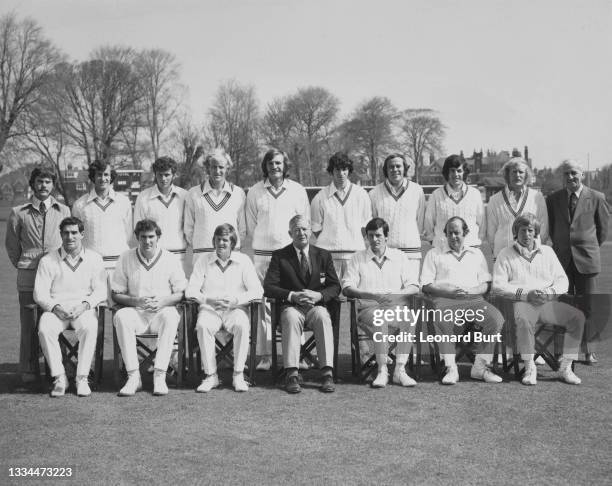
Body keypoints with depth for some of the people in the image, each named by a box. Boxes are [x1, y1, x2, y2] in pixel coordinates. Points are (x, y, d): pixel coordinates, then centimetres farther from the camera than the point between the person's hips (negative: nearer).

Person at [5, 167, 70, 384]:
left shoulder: (63, 211, 8)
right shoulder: (19, 213, 5)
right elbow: (11, 244, 14)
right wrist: (22, 265, 13)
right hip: (28, 276, -1)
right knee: (29, 324, 1)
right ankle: (27, 370, 10)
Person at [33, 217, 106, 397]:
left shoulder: (94, 259, 9)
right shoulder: (48, 261, 7)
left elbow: (100, 291, 4)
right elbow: (39, 293, 2)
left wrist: (84, 305, -15)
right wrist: (56, 307, -16)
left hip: (84, 309, 0)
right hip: (55, 309, 1)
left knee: (89, 328, -35)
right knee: (45, 329, -33)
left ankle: (82, 378, -24)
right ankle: (59, 378, -21)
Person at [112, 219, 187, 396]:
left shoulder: (170, 259, 5)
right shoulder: (126, 259, 6)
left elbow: (180, 293, 5)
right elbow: (116, 294, 6)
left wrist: (163, 301, -15)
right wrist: (136, 301, -12)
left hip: (162, 310, -1)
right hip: (135, 311, 1)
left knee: (170, 316, -36)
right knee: (121, 317, -32)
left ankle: (160, 376, -32)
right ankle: (133, 376, -30)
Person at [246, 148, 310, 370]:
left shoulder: (297, 190, 8)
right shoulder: (255, 192, 9)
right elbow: (251, 224, 14)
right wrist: (260, 244, 11)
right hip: (263, 254, 1)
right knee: (264, 304, -2)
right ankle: (265, 355, 2)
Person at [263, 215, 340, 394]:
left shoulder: (323, 255, 13)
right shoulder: (280, 256, 8)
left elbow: (335, 286, 8)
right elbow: (268, 287, -1)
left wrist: (318, 295, -14)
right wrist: (292, 296, -17)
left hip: (316, 306, 1)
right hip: (292, 307, -1)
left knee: (323, 317, -34)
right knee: (291, 317, -36)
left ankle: (327, 374, -36)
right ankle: (292, 375, -38)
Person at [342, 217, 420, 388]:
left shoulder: (399, 257, 16)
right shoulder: (358, 258, 12)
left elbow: (414, 287, 6)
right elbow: (347, 288, -1)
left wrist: (396, 295, -15)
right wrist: (374, 295, -15)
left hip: (397, 306, 2)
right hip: (368, 308, -1)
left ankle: (400, 370, -27)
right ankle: (382, 371, -29)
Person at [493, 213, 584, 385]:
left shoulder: (547, 252, 19)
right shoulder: (505, 255, 9)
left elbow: (562, 281, 13)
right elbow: (498, 286, -2)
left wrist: (549, 292, -9)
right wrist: (525, 294, -13)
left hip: (549, 302, 4)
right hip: (522, 303, -3)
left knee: (578, 316, -21)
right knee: (524, 320, -39)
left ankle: (566, 367, -15)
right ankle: (529, 368, -25)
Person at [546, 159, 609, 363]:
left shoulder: (596, 198, 1)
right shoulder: (553, 199, 6)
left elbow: (603, 228, 11)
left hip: (587, 260, -1)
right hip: (561, 259, 2)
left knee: (589, 307, 1)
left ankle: (589, 350, 9)